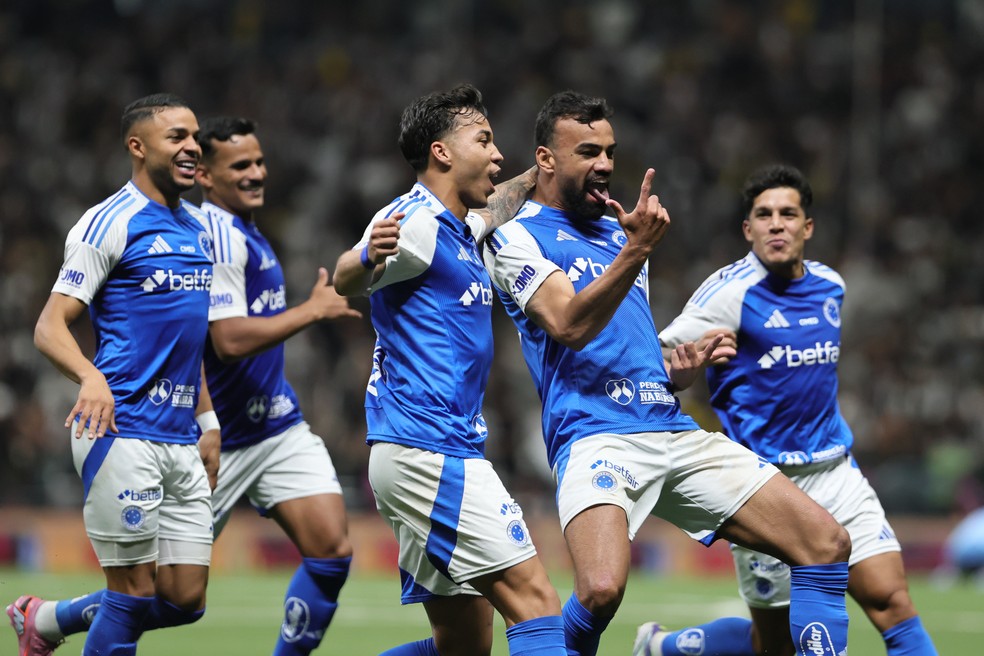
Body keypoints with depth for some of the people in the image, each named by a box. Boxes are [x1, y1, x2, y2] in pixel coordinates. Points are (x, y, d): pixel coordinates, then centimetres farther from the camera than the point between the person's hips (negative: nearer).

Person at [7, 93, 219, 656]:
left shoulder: (200, 228, 16)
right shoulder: (110, 224, -7)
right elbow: (50, 327, -11)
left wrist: (208, 423, 20)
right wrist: (92, 378, -31)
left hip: (181, 440, 7)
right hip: (121, 433, -7)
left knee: (185, 600, 5)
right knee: (135, 593, -7)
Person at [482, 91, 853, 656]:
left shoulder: (621, 233, 24)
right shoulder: (517, 238, 2)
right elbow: (571, 326, -15)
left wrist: (681, 373, 8)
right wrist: (636, 250, -25)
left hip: (674, 433, 7)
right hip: (595, 435, -7)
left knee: (828, 543, -3)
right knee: (602, 589, -34)